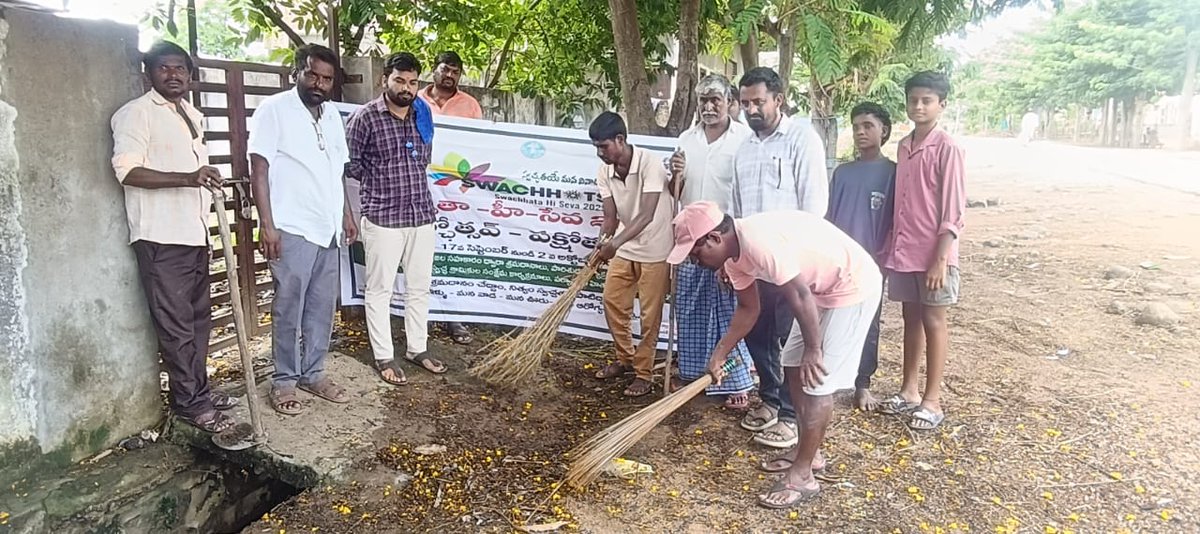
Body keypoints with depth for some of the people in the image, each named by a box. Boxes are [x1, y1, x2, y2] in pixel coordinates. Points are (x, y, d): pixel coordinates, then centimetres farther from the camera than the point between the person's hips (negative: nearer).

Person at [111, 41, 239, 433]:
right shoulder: (137, 112, -6)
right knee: (176, 324, -3)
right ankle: (188, 401, 6)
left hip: (194, 235, 8)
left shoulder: (193, 116, 18)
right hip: (161, 238, -8)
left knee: (198, 318, 13)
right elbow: (127, 170, -17)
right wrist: (187, 178, -29)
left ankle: (199, 388, 24)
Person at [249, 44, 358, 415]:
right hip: (292, 229, -6)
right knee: (289, 308, 2)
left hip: (328, 228, 7)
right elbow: (259, 167, -11)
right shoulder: (274, 109, -7)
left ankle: (313, 373, 24)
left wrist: (346, 214, 18)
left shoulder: (332, 114, 13)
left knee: (322, 307, 12)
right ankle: (284, 381, 14)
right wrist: (267, 223, -17)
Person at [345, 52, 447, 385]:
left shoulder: (422, 115, 8)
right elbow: (348, 162, -4)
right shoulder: (365, 117, -9)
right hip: (382, 218, -5)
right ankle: (384, 357, 16)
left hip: (422, 215, 5)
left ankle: (417, 348, 28)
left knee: (419, 286, 14)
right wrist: (378, 181, 3)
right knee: (380, 289, 5)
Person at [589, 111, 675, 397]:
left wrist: (615, 243, -43)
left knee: (649, 316, 2)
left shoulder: (651, 164, -25)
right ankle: (625, 359, 31)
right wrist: (602, 244, -27)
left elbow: (646, 216, -31)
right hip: (625, 248, 6)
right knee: (612, 302, 11)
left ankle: (643, 373, 16)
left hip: (655, 251, -6)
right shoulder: (605, 172, -7)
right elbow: (611, 217, -6)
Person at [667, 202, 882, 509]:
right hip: (822, 288, 10)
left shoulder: (759, 243, -31)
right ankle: (807, 453, 28)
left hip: (853, 286, -10)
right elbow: (748, 309, 11)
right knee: (794, 367, 14)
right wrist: (719, 354, 10)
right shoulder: (734, 254, 0)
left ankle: (802, 476, 3)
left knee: (816, 379, -7)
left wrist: (813, 350, -18)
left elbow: (800, 296, -27)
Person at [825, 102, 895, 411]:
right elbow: (828, 216, 10)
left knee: (867, 324, 6)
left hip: (870, 262, -3)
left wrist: (883, 256, -10)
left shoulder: (892, 172, -2)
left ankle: (862, 384, 18)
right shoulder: (842, 172, 8)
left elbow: (896, 221, -2)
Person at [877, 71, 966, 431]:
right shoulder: (903, 147, 9)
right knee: (911, 319, 14)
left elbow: (953, 211, -13)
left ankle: (932, 401, 13)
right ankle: (909, 391, 25)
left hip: (933, 253, -6)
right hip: (903, 250, 6)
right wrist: (889, 247, 10)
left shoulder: (947, 149, -11)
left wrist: (940, 259, -17)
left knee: (934, 322, 3)